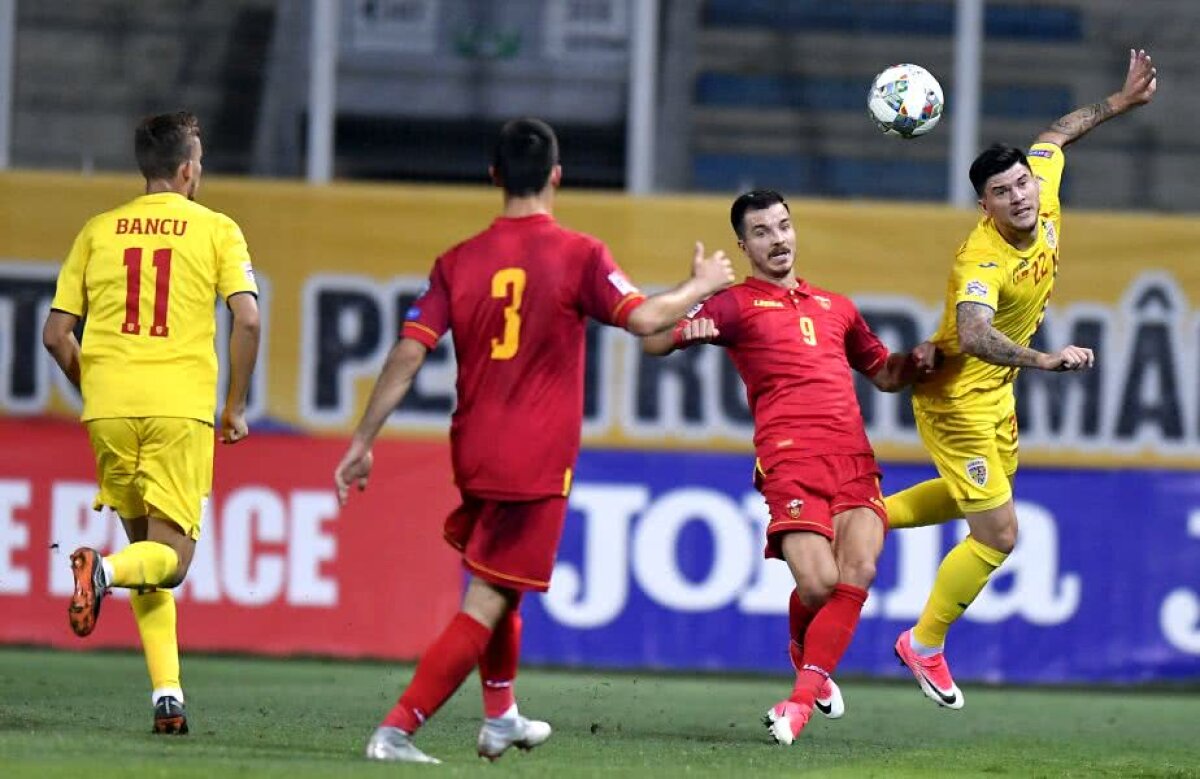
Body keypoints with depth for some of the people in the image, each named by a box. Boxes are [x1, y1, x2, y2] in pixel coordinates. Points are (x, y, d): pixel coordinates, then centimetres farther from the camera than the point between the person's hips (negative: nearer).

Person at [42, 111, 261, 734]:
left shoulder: (98, 231, 12)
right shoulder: (216, 230, 4)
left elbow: (56, 334, 10)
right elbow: (247, 318, -7)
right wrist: (235, 407, 3)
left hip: (109, 408, 3)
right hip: (181, 409, -3)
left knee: (146, 546, 15)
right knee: (170, 559, 2)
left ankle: (167, 692, 3)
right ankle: (105, 570, -32)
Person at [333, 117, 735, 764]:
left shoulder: (458, 262, 2)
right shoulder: (578, 255, -9)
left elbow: (407, 356, -2)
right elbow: (643, 319, -14)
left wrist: (361, 442, 2)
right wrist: (702, 286, 5)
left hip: (473, 454, 5)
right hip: (536, 462, -5)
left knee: (497, 589, 27)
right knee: (485, 606, -6)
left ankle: (501, 717, 39)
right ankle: (396, 730, -16)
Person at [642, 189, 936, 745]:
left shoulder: (835, 307, 27)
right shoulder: (736, 304, 10)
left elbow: (884, 375, 38)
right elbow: (653, 342, -2)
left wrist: (916, 361, 16)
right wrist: (687, 329, -25)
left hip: (854, 459, 4)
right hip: (791, 462, -4)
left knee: (858, 570, -18)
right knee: (818, 584, -17)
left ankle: (801, 699, -13)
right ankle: (805, 657, 18)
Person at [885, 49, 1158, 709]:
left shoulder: (1044, 192, -14)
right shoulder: (982, 261, -36)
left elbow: (1055, 136, 8)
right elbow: (973, 335, -54)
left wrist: (1120, 102, 12)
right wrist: (1043, 360, -64)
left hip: (996, 392, 9)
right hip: (957, 399, -9)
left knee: (981, 493, 29)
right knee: (997, 535, -6)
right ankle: (925, 647, 14)